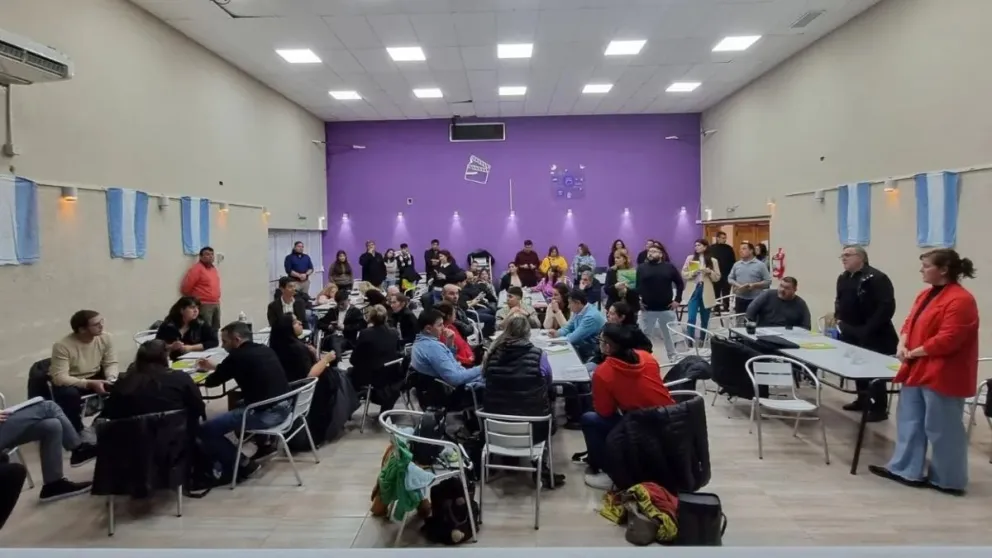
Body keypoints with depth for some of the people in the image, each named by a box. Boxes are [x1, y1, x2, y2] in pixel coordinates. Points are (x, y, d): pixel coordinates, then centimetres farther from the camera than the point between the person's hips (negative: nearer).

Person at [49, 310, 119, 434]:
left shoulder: (106, 338, -15)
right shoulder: (62, 346, -29)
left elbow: (111, 363, -5)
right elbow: (60, 378, -31)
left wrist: (111, 379, -26)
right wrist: (90, 384, -40)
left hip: (95, 377, 4)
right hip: (67, 382, -4)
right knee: (69, 393, -36)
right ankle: (76, 431, -11)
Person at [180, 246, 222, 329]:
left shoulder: (213, 268, 14)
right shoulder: (197, 269, -10)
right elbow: (185, 287, -13)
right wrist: (194, 300, -2)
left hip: (216, 304, 8)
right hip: (204, 305, -8)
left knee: (215, 330, 12)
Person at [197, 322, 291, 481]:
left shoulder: (238, 356, -10)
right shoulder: (265, 350, 13)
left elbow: (212, 382, 2)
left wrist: (211, 373, 25)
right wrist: (214, 367, 37)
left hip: (264, 414, -9)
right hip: (285, 408, 9)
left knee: (206, 430, -3)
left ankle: (242, 466, 3)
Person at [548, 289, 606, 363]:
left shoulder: (591, 317, -27)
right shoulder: (578, 311, 3)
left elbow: (574, 338, -25)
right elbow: (568, 327, 15)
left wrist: (558, 337, -8)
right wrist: (557, 333, -6)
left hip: (592, 354, -8)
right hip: (582, 346, 8)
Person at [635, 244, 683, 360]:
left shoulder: (669, 267, 2)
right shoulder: (641, 268, 2)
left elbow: (680, 283, 6)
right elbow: (635, 285, 4)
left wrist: (677, 299, 0)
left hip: (667, 308, 0)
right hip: (648, 309, 0)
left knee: (670, 333, 11)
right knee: (645, 334, 7)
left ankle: (673, 356, 26)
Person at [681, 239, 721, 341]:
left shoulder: (713, 261, 4)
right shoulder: (690, 258, 5)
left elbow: (717, 277, 5)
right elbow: (683, 274, 3)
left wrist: (710, 272, -12)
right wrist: (693, 273, -14)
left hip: (706, 292, 1)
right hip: (693, 290, -1)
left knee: (705, 319, 11)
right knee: (691, 318, -10)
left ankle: (702, 340, 24)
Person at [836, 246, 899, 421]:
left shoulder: (877, 278, -16)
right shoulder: (843, 278, 11)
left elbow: (887, 307, -22)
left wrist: (868, 329, -23)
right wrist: (838, 319, 8)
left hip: (873, 336, -8)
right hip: (851, 334, 8)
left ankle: (880, 408, 8)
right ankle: (863, 400, 33)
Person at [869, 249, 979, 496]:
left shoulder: (960, 300, -18)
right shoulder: (926, 295, 13)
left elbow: (946, 340, -24)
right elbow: (910, 322, 15)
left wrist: (914, 353, -15)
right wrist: (903, 344, -4)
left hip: (941, 375, -10)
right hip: (917, 370, 10)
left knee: (941, 428, 2)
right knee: (910, 421, 14)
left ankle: (948, 480, 17)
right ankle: (906, 469, 23)